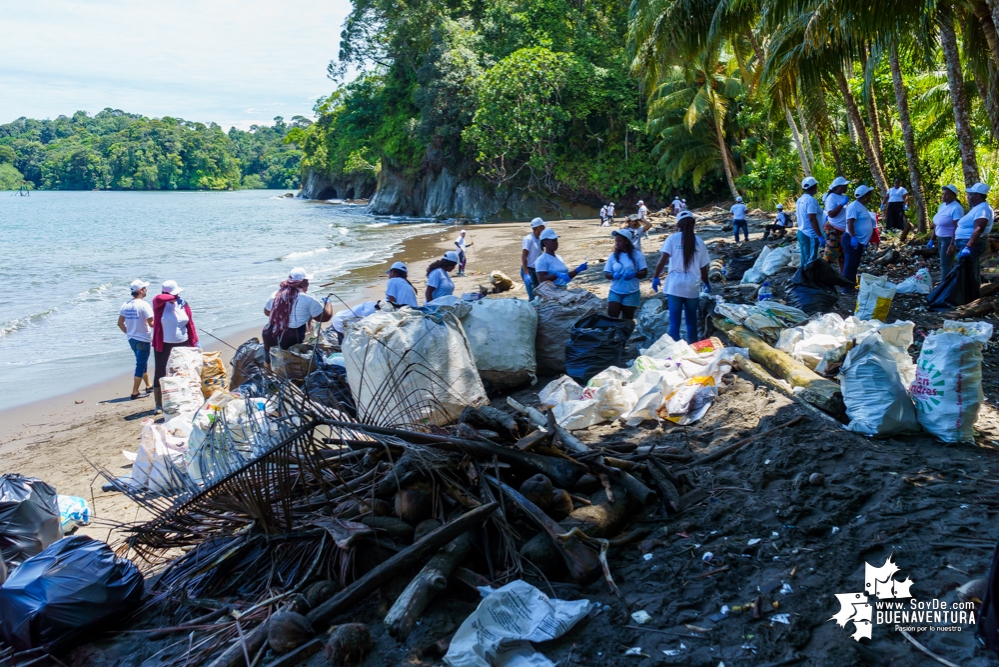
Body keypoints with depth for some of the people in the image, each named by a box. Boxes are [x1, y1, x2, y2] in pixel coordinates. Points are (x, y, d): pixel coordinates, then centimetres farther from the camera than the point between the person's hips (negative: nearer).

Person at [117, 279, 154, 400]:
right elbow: (151, 323, -20)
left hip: (131, 339, 7)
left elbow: (120, 323, 6)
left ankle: (148, 386, 36)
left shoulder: (126, 304, 3)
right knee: (141, 365, 1)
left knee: (142, 363, 22)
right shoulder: (144, 305, -17)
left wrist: (128, 332, 18)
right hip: (143, 339, -7)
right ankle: (135, 392, 1)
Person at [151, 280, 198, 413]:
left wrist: (194, 342, 2)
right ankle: (159, 404, 9)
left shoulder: (183, 305, 2)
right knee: (160, 374, 2)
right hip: (163, 346, -3)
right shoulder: (159, 304, -8)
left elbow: (190, 324, 5)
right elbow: (158, 298, -33)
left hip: (182, 345, 3)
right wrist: (173, 298, -21)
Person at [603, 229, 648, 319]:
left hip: (631, 293, -1)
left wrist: (634, 274, -25)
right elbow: (606, 274, 2)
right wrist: (614, 275, -21)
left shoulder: (637, 255, -4)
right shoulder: (613, 256, 2)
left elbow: (644, 272, -4)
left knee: (628, 320, 10)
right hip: (615, 292, 1)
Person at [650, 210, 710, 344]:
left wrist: (655, 277, 2)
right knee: (691, 320, 15)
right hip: (692, 286, 2)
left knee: (674, 321, 2)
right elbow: (703, 268, 9)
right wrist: (706, 283, 25)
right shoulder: (699, 242, 6)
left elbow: (663, 260, -9)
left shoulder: (673, 238, 0)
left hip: (675, 285, -2)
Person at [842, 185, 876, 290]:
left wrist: (866, 240, 26)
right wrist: (853, 237, -31)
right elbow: (850, 223, -23)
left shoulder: (862, 206, 18)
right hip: (852, 240, -10)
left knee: (855, 265, 12)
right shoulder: (854, 206, -15)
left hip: (860, 241, 10)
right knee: (850, 264, -10)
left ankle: (852, 285, 17)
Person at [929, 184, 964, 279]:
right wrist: (932, 239, 15)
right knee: (948, 264, 15)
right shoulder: (942, 206, 9)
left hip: (950, 239, -9)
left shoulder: (956, 208, -19)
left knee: (945, 265, -7)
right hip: (940, 239, 9)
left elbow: (957, 228, -22)